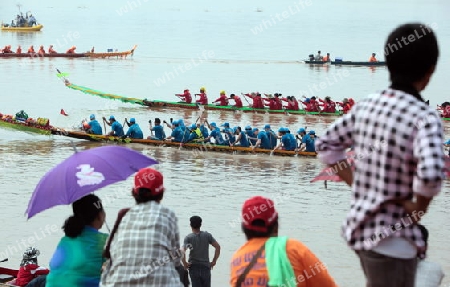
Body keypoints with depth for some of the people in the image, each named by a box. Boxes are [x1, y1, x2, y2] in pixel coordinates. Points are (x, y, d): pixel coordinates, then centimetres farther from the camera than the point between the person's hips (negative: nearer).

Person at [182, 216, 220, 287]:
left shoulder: (188, 237, -5)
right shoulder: (207, 235, 2)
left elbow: (183, 251, -20)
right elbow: (218, 247, -4)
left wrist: (184, 263, -9)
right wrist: (214, 261, 1)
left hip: (194, 268, -2)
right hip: (206, 268, 2)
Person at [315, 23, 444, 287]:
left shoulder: (366, 106, 1)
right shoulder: (425, 118, -21)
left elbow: (327, 145, 12)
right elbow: (431, 174, -37)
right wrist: (418, 207, -18)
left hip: (360, 226, 7)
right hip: (393, 240, -7)